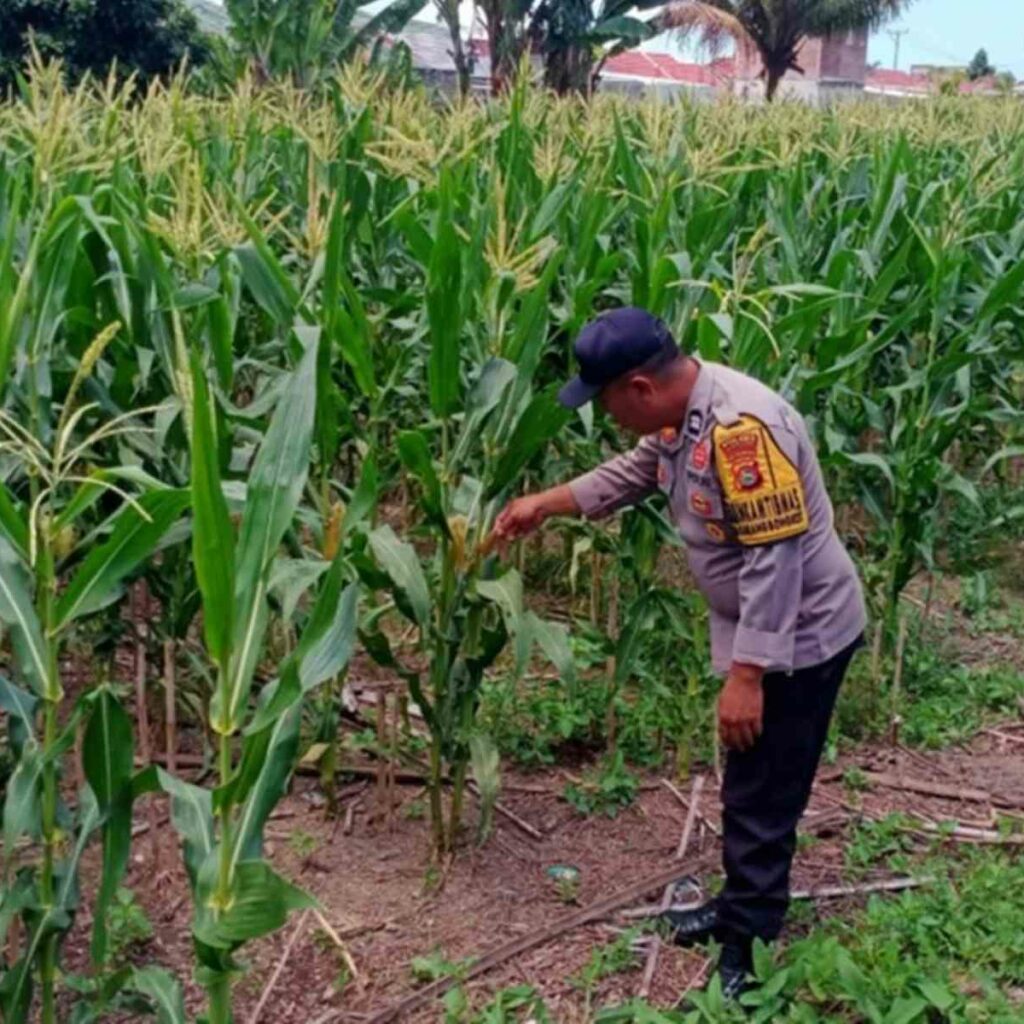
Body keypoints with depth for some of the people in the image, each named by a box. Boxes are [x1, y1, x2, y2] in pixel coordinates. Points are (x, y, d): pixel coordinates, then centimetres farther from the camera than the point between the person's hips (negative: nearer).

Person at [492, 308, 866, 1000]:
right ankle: (741, 910, 40)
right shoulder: (681, 412, 0)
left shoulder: (740, 425, -31)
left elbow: (774, 559, -31)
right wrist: (545, 504, 19)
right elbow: (636, 473, 21)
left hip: (798, 637, -10)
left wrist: (746, 675, -28)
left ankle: (750, 957, 17)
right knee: (747, 786, 22)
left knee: (762, 798, 2)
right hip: (760, 628, 10)